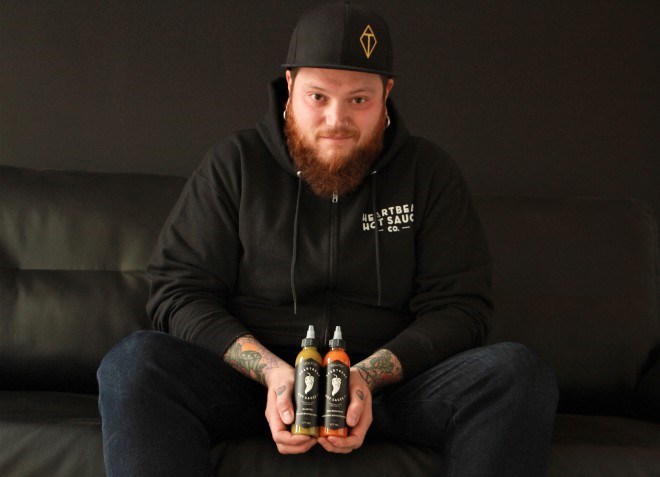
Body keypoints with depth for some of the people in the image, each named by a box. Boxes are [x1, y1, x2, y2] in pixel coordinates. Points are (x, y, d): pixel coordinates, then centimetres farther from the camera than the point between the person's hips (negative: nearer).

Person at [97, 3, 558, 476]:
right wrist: (271, 371, -18)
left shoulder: (429, 173, 5)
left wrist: (367, 376, -18)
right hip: (254, 378, 0)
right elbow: (178, 290, 0)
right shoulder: (235, 164, 3)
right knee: (133, 362, -29)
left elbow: (459, 306, 1)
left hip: (388, 379, 1)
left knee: (518, 372, -26)